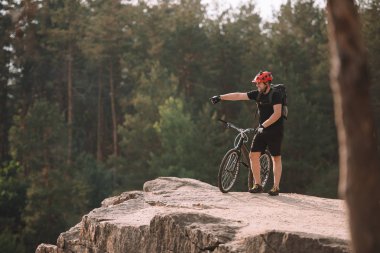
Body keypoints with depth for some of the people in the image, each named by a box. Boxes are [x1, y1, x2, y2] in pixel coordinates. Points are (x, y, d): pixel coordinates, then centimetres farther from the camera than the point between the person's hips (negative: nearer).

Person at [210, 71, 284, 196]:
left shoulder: (275, 95, -13)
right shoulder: (257, 94, 6)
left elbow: (277, 114, -22)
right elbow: (239, 96, 6)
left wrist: (263, 125, -26)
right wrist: (220, 97, 4)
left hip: (275, 130, -7)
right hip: (262, 130, 7)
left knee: (276, 158, 0)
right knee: (253, 155, -2)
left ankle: (276, 187, 4)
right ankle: (258, 185, 4)